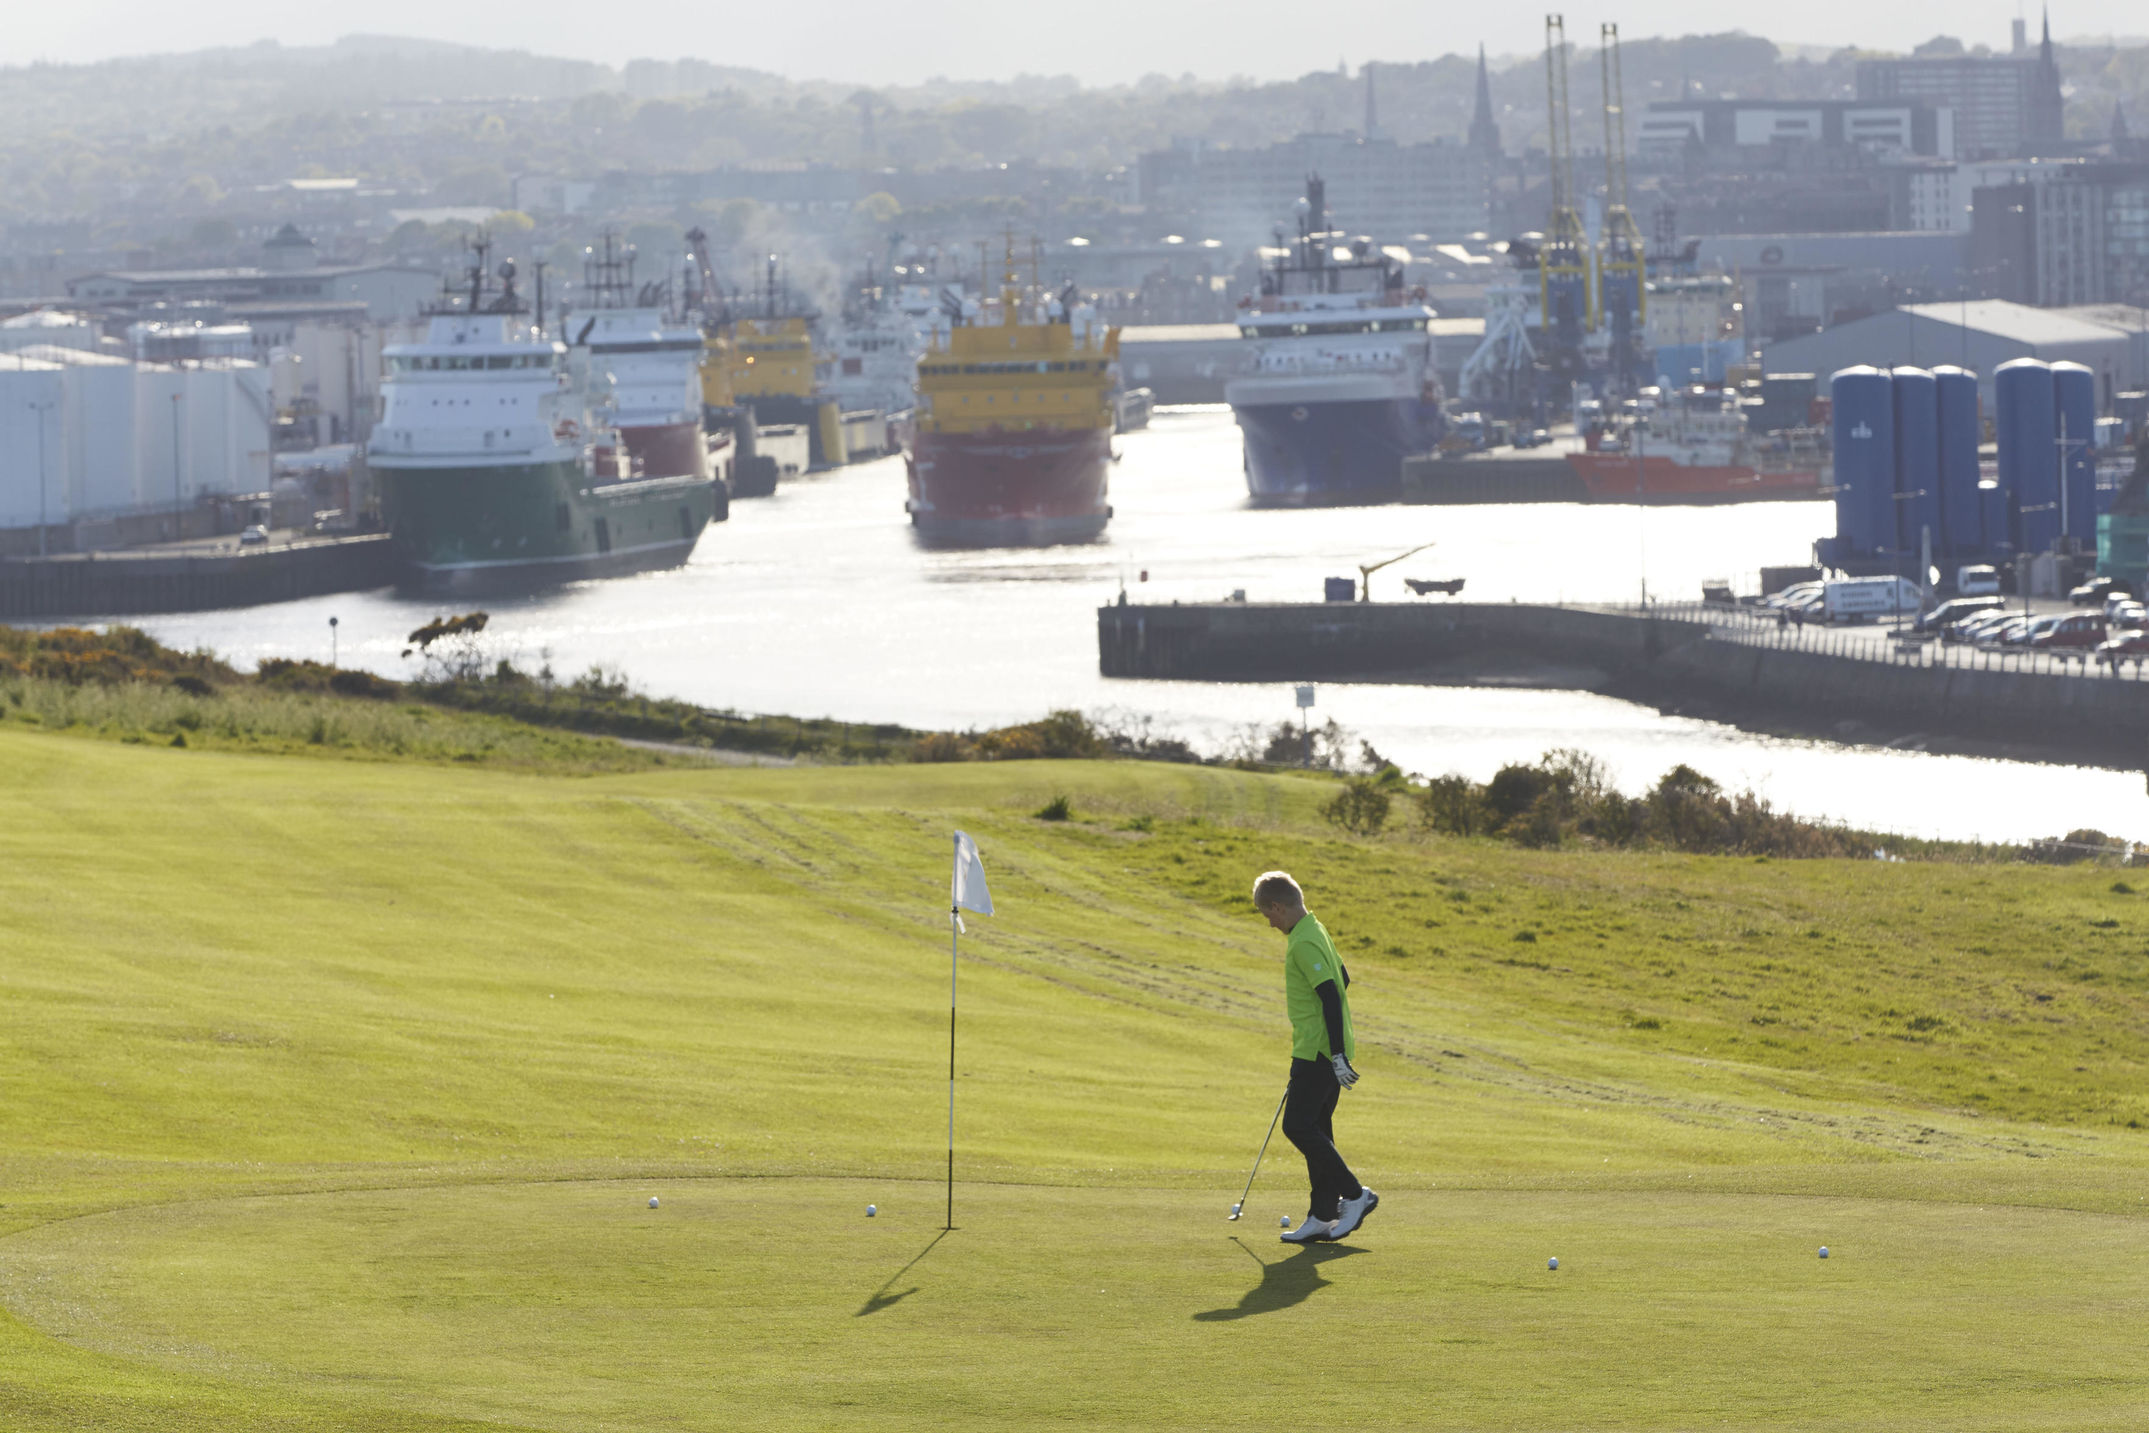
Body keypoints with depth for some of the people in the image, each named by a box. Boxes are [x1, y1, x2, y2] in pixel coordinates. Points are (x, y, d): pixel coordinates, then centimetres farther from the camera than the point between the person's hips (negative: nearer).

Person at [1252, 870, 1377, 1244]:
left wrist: (1337, 1055, -26)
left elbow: (1331, 995, -24)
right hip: (1322, 1051, 10)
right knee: (1316, 1129, 10)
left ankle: (1354, 1195, -5)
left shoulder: (1303, 944, -18)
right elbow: (1341, 980, 24)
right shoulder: (1315, 931, 14)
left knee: (1299, 1126, -10)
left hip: (1317, 1052, -10)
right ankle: (1323, 1216, 10)